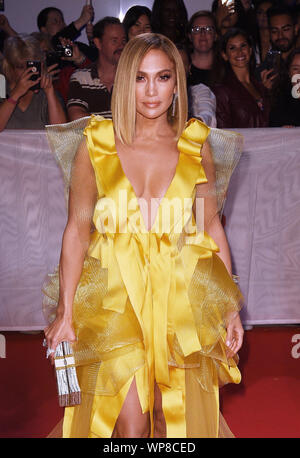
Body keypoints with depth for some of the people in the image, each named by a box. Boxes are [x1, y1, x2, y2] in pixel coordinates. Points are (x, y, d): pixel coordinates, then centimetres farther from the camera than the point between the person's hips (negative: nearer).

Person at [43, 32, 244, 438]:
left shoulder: (196, 146, 4)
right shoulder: (96, 144, 1)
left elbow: (212, 226, 8)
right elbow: (77, 229, 1)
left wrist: (230, 310, 4)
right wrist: (66, 312, -2)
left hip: (182, 294, 1)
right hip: (117, 294, -1)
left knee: (176, 420, 5)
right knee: (129, 424, -4)